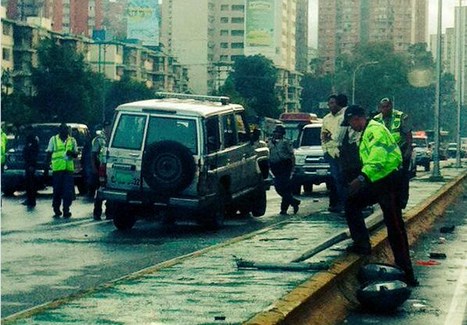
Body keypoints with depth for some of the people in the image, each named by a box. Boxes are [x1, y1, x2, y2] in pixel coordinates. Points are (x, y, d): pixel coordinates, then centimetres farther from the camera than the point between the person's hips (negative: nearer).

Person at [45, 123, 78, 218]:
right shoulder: (53, 139, 10)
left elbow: (76, 154, 14)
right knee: (57, 191, 1)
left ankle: (66, 210, -1)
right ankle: (56, 210, 11)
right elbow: (49, 153, 11)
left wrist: (71, 153, -10)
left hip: (69, 168, 1)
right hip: (57, 168, -1)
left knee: (68, 191, -6)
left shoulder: (72, 141, 13)